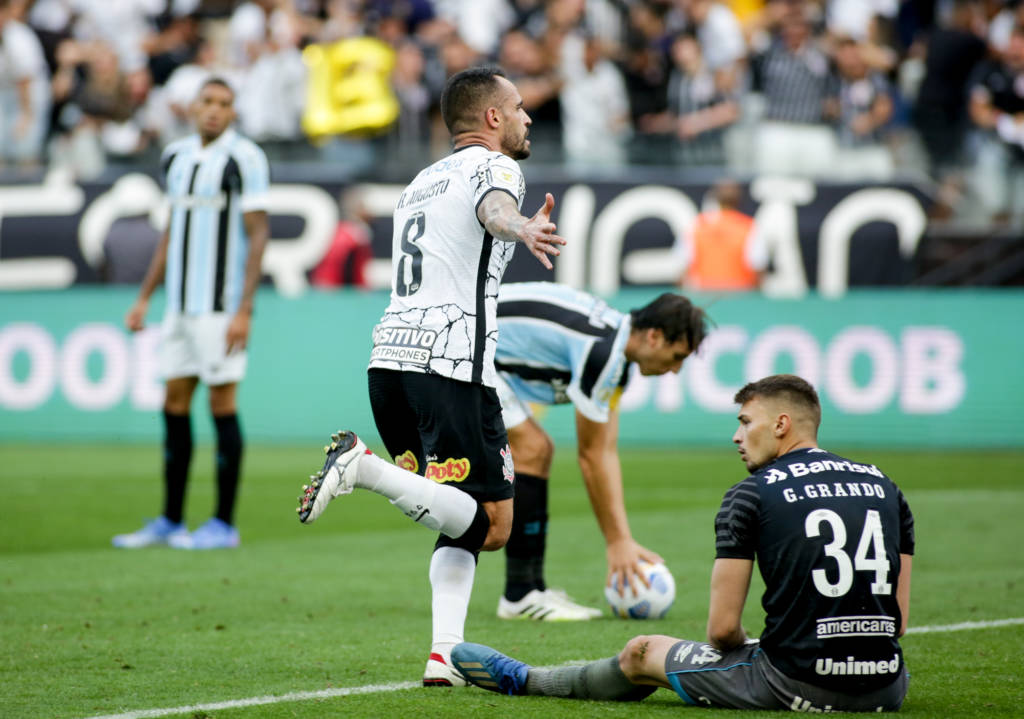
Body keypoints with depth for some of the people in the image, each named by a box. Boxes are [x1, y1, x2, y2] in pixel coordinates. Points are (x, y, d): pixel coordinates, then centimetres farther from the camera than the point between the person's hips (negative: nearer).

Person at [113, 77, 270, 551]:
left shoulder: (243, 158, -8)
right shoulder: (177, 156, 13)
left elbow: (258, 233, -11)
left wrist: (244, 310, -17)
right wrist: (144, 297, 19)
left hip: (222, 307, -7)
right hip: (181, 304, 7)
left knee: (222, 406, -4)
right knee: (174, 405, 8)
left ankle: (224, 524, 2)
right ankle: (170, 521, 15)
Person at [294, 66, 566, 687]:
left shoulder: (422, 181, 27)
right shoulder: (493, 165, 2)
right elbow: (495, 205, -23)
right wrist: (521, 228, -46)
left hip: (391, 356, 8)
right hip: (452, 362, -8)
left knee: (462, 525, 15)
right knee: (491, 525, -10)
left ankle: (445, 655, -1)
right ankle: (363, 467, -26)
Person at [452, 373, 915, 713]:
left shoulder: (750, 496, -3)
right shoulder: (885, 488, 11)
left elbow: (722, 627, -5)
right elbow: (898, 619, 13)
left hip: (796, 685, -4)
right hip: (882, 691, 4)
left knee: (642, 653, 21)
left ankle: (522, 680, 46)